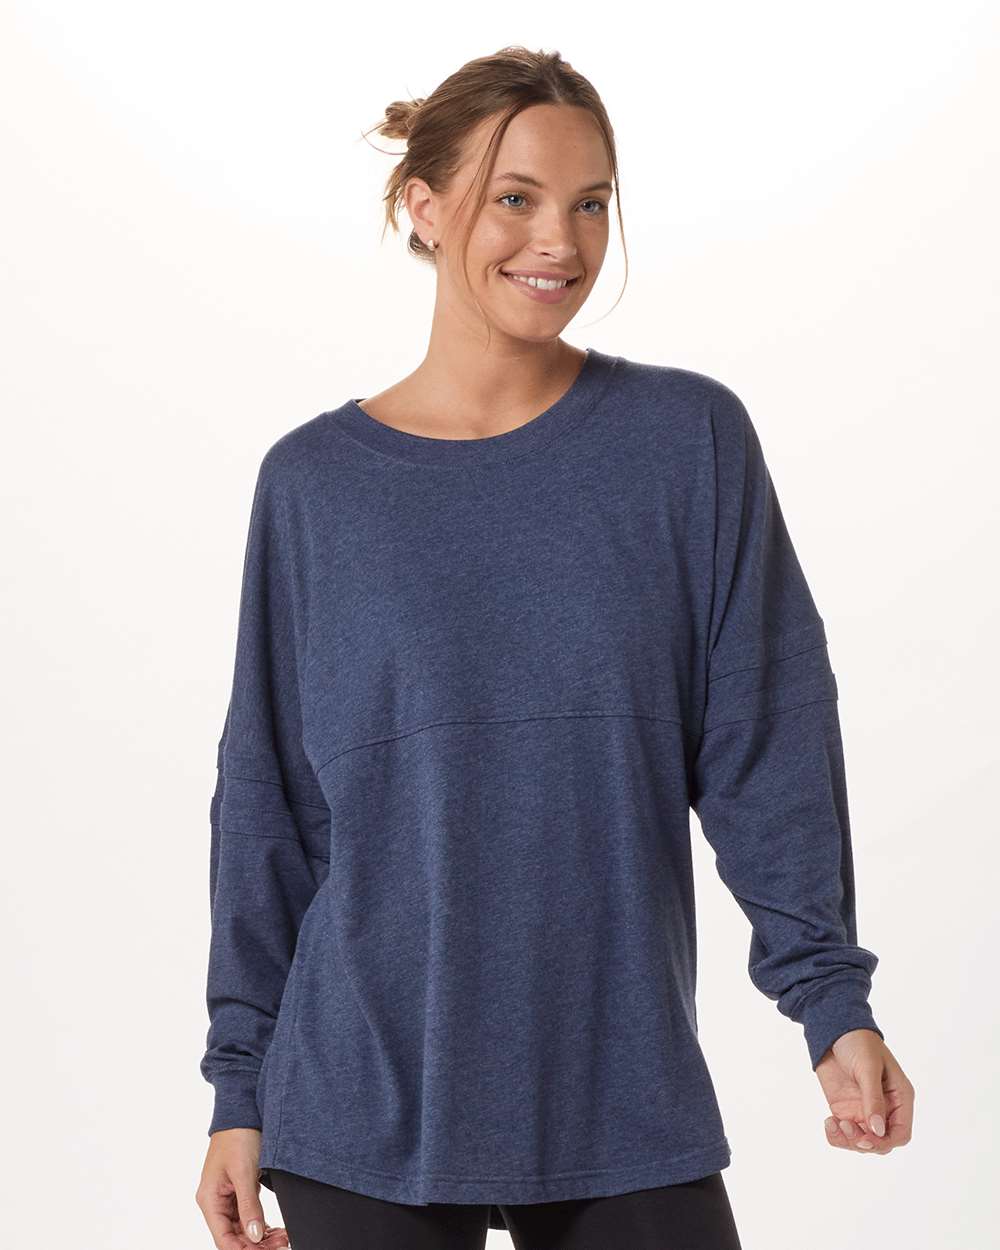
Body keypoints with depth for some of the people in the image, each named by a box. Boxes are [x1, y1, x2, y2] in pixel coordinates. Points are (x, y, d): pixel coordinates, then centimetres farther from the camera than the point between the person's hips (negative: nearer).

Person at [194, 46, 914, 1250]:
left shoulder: (690, 440, -1)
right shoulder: (315, 482, 0)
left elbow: (768, 744, -1)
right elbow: (267, 804, 4)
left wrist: (832, 997, -9)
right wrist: (240, 1084, 3)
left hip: (626, 1106, 0)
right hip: (366, 1107, 0)